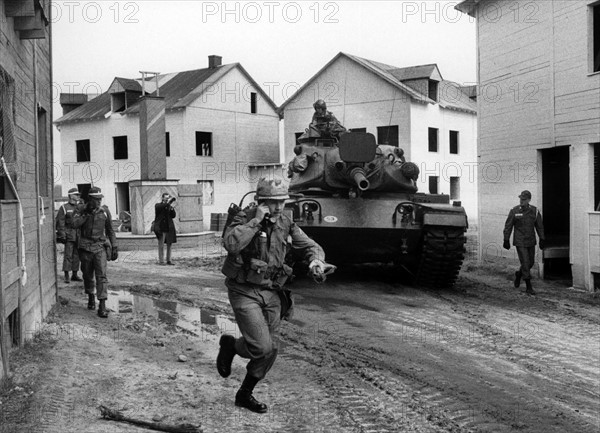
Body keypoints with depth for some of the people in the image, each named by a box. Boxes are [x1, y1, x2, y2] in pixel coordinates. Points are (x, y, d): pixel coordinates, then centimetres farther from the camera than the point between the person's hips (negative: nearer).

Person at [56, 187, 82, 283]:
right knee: (68, 255, -7)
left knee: (76, 255, 7)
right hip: (69, 235, -5)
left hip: (79, 235, 5)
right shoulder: (64, 208, -1)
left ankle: (74, 275, 14)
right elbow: (60, 222, -6)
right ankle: (66, 276, -3)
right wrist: (62, 234, -13)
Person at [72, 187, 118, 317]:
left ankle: (102, 306, -15)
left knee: (101, 276, -12)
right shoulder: (81, 209, 0)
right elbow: (75, 224, -16)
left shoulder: (105, 211, 2)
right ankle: (90, 298, 36)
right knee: (87, 275, 12)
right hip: (85, 247, 1)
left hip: (100, 247, -1)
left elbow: (110, 231, 10)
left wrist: (114, 247, 8)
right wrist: (87, 214, -19)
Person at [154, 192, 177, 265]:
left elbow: (174, 216, 5)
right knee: (161, 245, -6)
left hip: (169, 228, 4)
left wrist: (171, 208, -10)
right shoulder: (158, 205, 2)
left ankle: (168, 260, 13)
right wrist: (167, 202, -26)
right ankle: (161, 261, -4)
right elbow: (160, 207, -22)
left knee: (169, 244, 6)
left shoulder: (169, 206, 13)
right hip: (161, 228, -4)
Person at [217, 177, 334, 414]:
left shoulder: (286, 223, 4)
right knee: (261, 346, -17)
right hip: (244, 292, -6)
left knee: (270, 351, 7)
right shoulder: (245, 218, -13)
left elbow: (310, 246, 10)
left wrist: (316, 261, -12)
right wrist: (256, 220, -28)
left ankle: (245, 394, 28)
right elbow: (231, 244, -32)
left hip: (271, 292, 6)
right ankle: (229, 344, 16)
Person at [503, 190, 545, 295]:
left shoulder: (534, 211, 0)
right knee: (525, 263, -8)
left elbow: (539, 226, 8)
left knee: (530, 263, 12)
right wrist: (506, 240, -3)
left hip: (531, 242, 4)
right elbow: (508, 226, -3)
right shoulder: (514, 211, -8)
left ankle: (519, 274, 41)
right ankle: (529, 287, -2)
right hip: (520, 242, -4)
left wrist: (542, 239, 5)